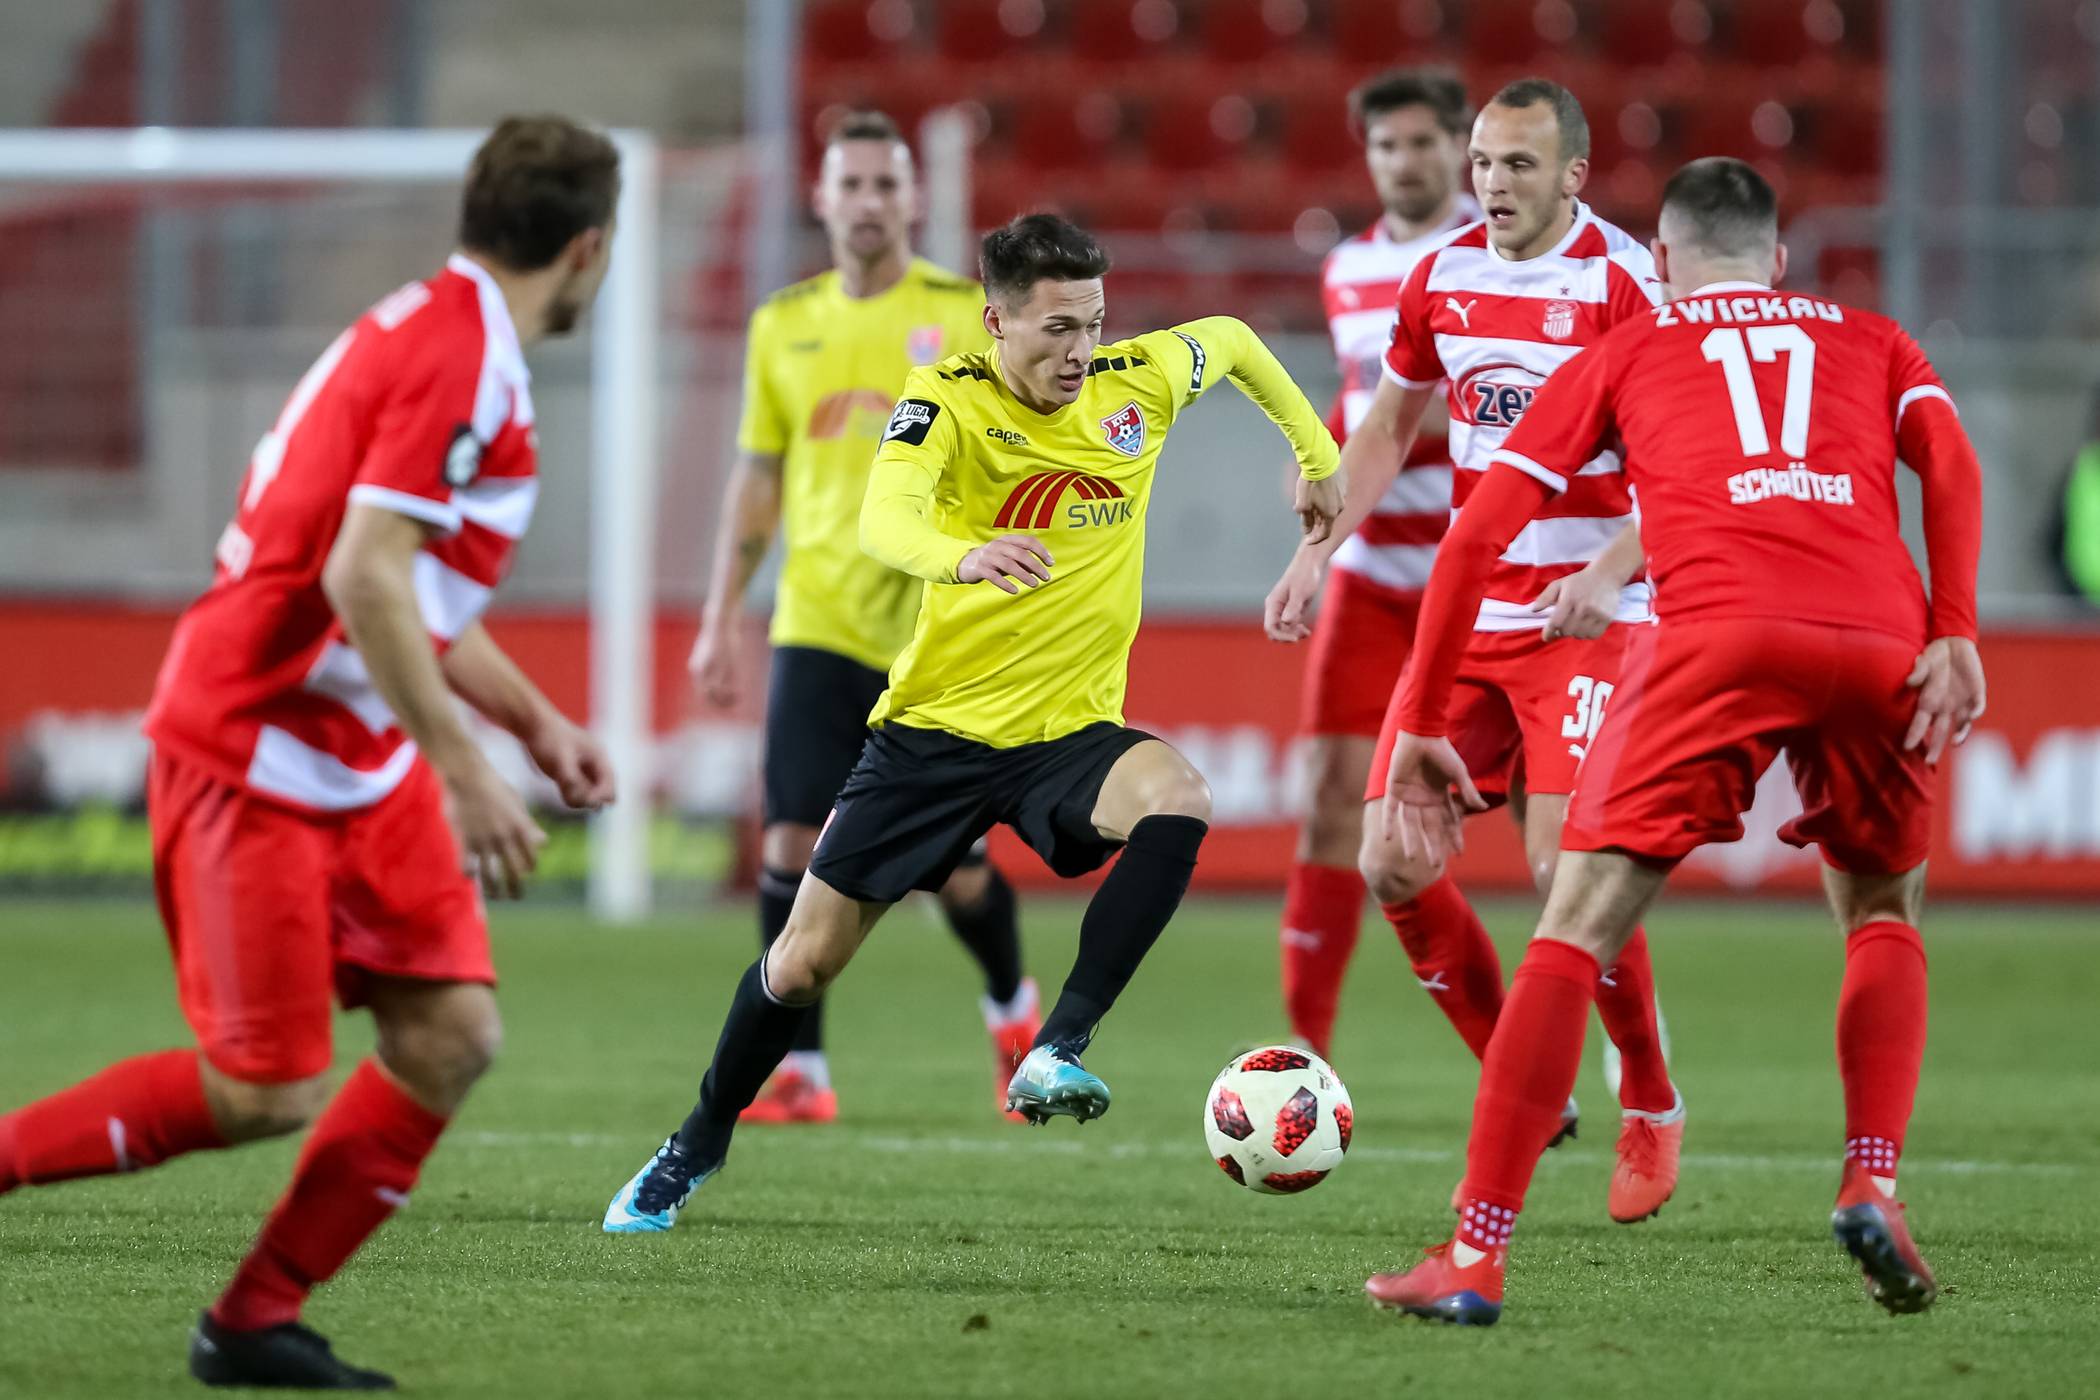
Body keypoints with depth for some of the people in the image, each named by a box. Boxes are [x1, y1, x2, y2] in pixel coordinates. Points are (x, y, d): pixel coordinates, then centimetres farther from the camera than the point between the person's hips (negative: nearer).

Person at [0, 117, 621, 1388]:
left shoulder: (439, 333, 13)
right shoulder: (458, 359, -19)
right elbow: (361, 577, -26)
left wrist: (538, 722, 20)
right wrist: (462, 770, -25)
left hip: (360, 759, 10)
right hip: (253, 753, -10)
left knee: (452, 1036, 0)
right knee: (266, 1094, -9)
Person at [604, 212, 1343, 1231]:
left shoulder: (1136, 385, -4)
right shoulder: (945, 401, -15)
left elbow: (1229, 338, 19)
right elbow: (883, 520, -35)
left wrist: (1316, 452, 24)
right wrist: (964, 555, -56)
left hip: (1070, 728, 2)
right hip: (934, 725, -2)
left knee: (1177, 803, -33)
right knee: (804, 961, 5)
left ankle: (1057, 1052, -28)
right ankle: (700, 1144, 31)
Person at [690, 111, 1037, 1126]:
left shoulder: (966, 316, -2)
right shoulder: (784, 327, 8)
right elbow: (757, 478, 15)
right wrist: (719, 620, 11)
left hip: (940, 632, -2)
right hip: (817, 625, 2)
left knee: (952, 861, 1)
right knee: (793, 841, -10)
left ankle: (1012, 1007, 31)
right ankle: (799, 1068, -1)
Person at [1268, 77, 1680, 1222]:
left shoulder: (1623, 285, -12)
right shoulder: (1442, 277, 6)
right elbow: (1390, 424, 21)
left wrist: (1608, 571, -30)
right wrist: (1317, 550, 12)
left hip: (1589, 620, -6)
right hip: (1467, 609, 6)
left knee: (1565, 866, -19)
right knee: (1392, 864, -3)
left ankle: (1651, 1111, 3)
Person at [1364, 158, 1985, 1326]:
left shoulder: (1625, 354, 27)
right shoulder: (1871, 343, 31)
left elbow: (1480, 532, 20)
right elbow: (1951, 460, 10)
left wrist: (1423, 724, 23)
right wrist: (1955, 635, -1)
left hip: (1716, 634, -2)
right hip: (1877, 644, 2)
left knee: (1578, 929, 0)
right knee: (1884, 914, 25)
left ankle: (1479, 1253, -7)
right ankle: (1875, 1181, 5)